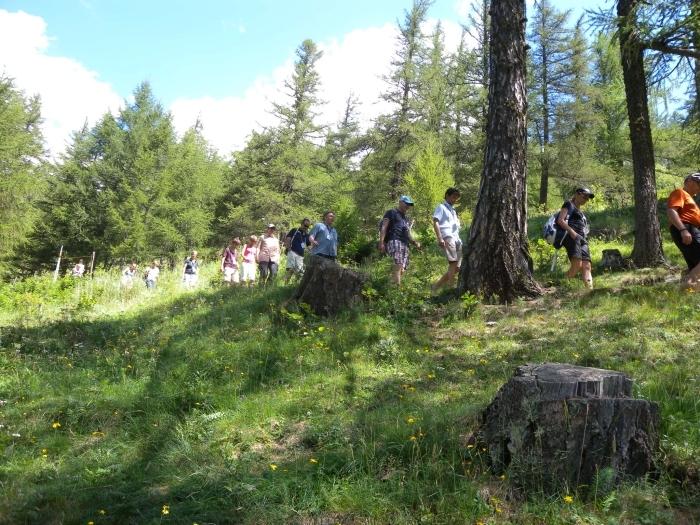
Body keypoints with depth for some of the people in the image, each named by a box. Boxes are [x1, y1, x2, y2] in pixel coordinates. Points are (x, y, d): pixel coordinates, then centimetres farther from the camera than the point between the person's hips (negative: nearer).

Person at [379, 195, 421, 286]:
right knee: (397, 265, -25)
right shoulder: (392, 213, 10)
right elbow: (384, 228, -1)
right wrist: (381, 242, -15)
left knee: (402, 270, -1)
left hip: (405, 245, 8)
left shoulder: (406, 219, 33)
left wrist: (415, 242, 10)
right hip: (394, 241, -8)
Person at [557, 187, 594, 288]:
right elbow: (560, 220, -5)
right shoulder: (569, 204, 9)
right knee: (577, 264, -24)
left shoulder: (580, 211, 33)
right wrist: (571, 232, -17)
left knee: (586, 266, -9)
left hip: (582, 239, 8)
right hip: (571, 237, -8)